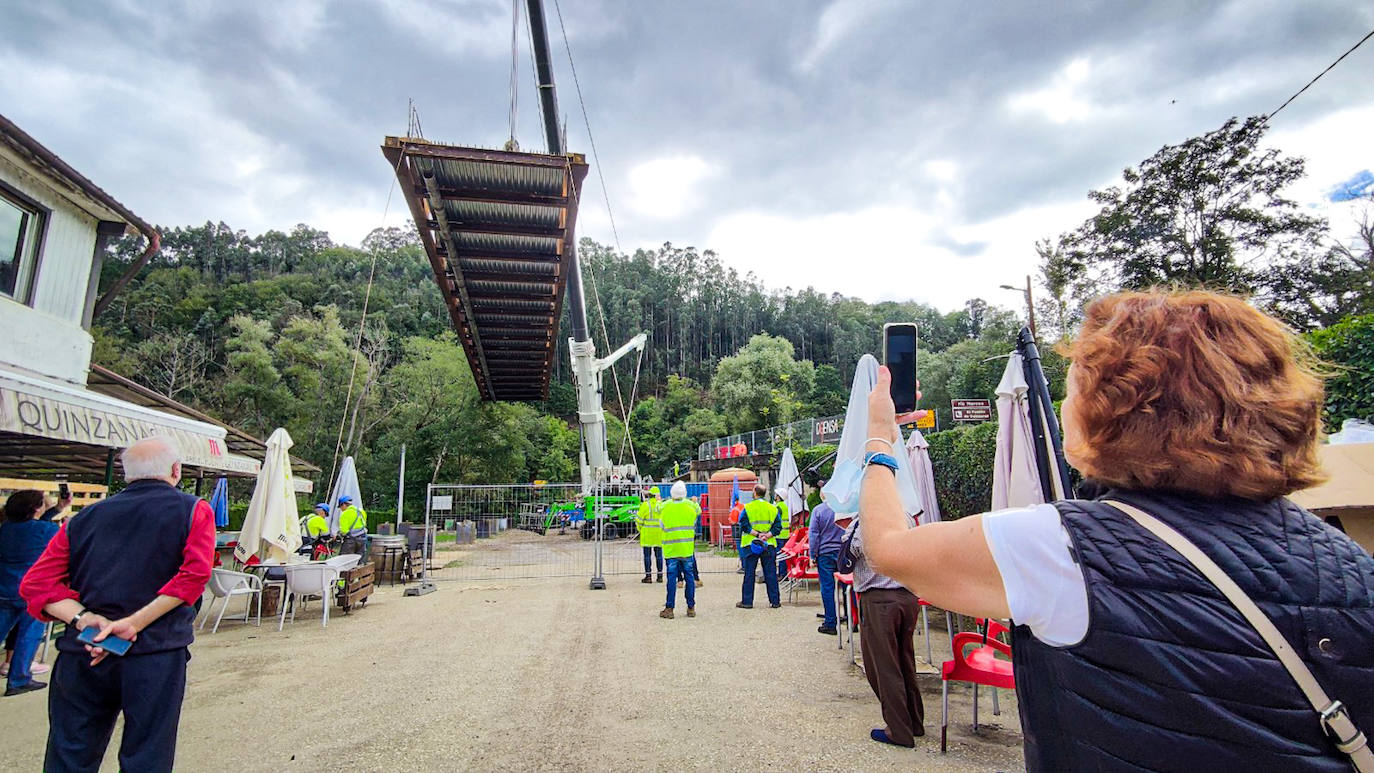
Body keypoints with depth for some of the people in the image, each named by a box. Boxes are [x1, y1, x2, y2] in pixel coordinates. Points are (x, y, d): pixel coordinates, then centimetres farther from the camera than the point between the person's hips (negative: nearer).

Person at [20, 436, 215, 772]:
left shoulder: (84, 518, 13)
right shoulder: (193, 510, -1)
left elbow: (36, 583, 5)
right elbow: (194, 574, -15)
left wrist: (83, 618, -5)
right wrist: (133, 624, -11)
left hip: (80, 654, 4)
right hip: (156, 653, -4)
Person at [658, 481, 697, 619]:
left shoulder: (664, 507, -4)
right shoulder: (691, 506, -3)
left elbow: (662, 527, 5)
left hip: (670, 548, -1)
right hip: (687, 547, 1)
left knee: (672, 577, 3)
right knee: (689, 576, 9)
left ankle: (669, 609, 4)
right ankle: (691, 608, 15)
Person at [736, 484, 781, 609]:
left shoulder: (747, 508, -5)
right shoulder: (773, 508, 4)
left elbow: (744, 525, -12)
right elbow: (777, 527, -2)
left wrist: (757, 534, -13)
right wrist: (767, 535, -11)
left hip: (750, 544, -2)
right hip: (769, 545, 2)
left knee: (749, 573, 4)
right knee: (771, 573, 8)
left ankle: (747, 601, 8)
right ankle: (775, 601, 12)